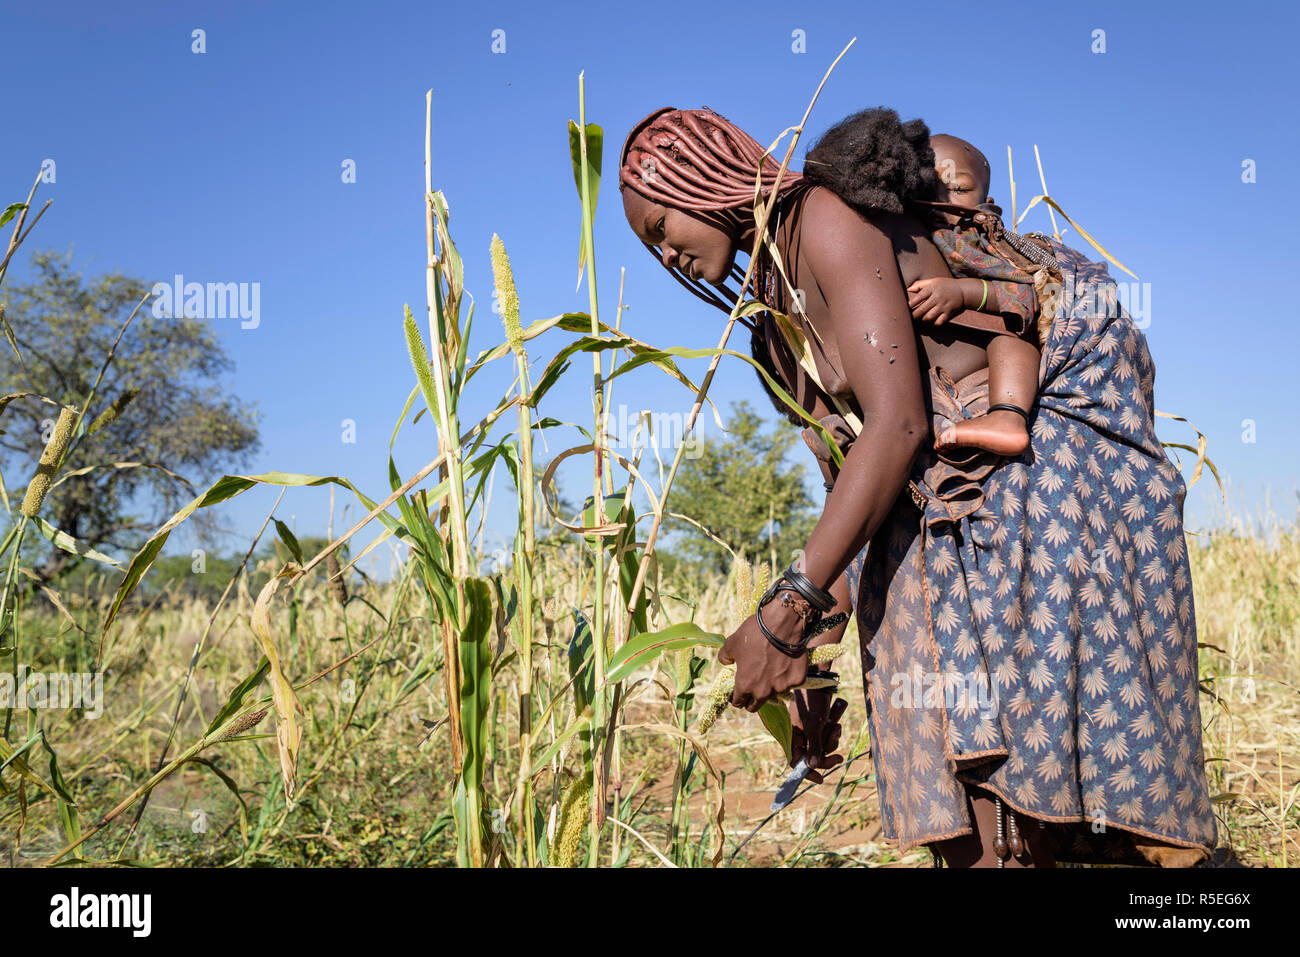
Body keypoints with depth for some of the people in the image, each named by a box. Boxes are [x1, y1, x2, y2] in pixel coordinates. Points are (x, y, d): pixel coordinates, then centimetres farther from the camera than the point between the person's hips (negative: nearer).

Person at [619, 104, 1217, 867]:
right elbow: (850, 486, 15)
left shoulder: (824, 219, -10)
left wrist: (789, 609, -25)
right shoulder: (775, 330, 17)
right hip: (938, 508, 8)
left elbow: (897, 424, -22)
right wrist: (814, 655, 10)